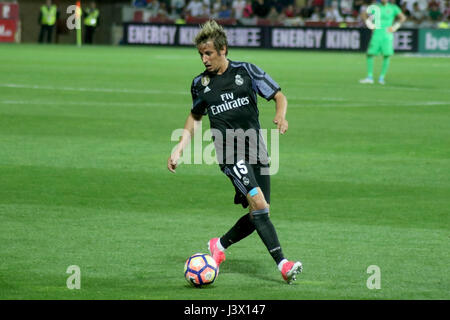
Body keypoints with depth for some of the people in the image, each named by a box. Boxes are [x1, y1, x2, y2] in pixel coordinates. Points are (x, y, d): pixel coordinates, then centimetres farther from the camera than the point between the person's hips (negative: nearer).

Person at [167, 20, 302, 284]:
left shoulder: (246, 71, 2)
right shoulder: (200, 84, 7)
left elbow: (279, 96, 6)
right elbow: (195, 117, 23)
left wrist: (281, 115, -15)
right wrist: (179, 149, 17)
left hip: (256, 148, 2)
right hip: (229, 151, -2)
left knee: (260, 214, 1)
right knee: (258, 204, -20)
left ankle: (219, 245, 24)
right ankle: (283, 264, -23)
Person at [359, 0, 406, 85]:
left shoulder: (393, 8, 3)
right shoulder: (375, 7, 6)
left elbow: (402, 17, 9)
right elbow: (364, 14, 20)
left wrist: (394, 27, -1)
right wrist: (369, 23, 5)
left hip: (387, 34, -1)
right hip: (376, 33, 1)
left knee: (387, 56, -7)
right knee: (370, 54, -4)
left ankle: (381, 77, 2)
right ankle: (369, 77, 5)